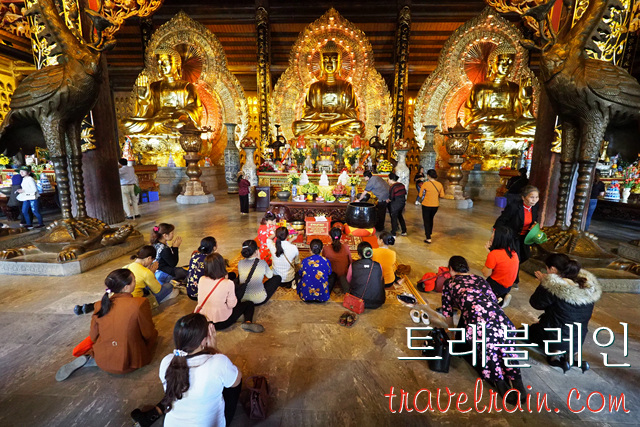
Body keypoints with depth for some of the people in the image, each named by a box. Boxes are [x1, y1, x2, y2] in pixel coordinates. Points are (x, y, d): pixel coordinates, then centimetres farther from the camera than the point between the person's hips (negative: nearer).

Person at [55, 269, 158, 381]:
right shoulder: (140, 303, -22)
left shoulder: (100, 305, -7)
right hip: (129, 363, -6)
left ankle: (90, 359, 7)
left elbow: (93, 337, 4)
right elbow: (149, 335, -12)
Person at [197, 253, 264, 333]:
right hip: (220, 323, -6)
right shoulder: (228, 283, -23)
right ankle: (248, 322, -9)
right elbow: (232, 304, -14)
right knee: (249, 304, 14)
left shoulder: (201, 280, -9)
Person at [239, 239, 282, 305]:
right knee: (277, 277, 12)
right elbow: (270, 276, 2)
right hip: (259, 300, -3)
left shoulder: (240, 263, -11)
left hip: (242, 299, 4)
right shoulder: (262, 263, -18)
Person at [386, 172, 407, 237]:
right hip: (402, 202, 8)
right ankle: (404, 231, 30)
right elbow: (405, 193, 12)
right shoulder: (401, 184, 3)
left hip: (395, 204, -7)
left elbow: (391, 198, -20)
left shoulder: (392, 187, -20)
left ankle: (393, 234, 12)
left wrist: (388, 200, 0)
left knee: (394, 218, 5)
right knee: (400, 216, 23)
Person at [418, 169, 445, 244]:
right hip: (435, 205, 4)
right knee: (431, 220, 24)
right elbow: (442, 195, 2)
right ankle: (429, 233, 40)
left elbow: (420, 195, -11)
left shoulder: (425, 184, -16)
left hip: (426, 205, -4)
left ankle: (428, 238, 2)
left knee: (426, 221, 6)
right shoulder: (439, 184, -5)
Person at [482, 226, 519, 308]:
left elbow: (486, 274, -19)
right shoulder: (512, 251, -5)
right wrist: (491, 250, -5)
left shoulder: (493, 254, -28)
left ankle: (497, 300, -1)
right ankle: (503, 296, 10)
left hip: (498, 286, -7)